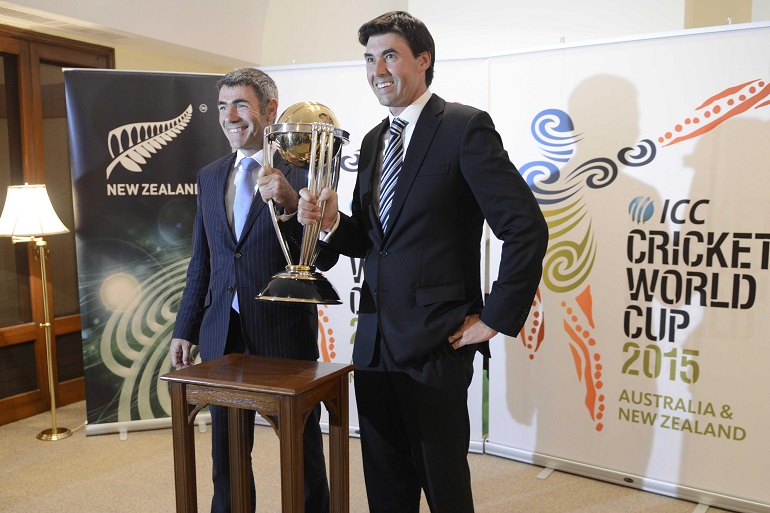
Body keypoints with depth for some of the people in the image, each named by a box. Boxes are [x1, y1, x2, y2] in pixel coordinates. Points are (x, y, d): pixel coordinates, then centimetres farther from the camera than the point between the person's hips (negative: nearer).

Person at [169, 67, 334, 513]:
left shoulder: (303, 173, -8)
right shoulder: (210, 177, 9)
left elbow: (325, 258, -15)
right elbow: (201, 263, 13)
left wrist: (290, 203, -29)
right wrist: (185, 329, 12)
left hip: (284, 333, -5)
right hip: (223, 336, 5)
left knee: (302, 452, 11)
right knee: (226, 454, 19)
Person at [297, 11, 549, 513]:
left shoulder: (465, 127, -9)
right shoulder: (374, 140, 13)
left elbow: (527, 228, -14)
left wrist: (495, 319, -13)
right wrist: (331, 222, -4)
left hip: (435, 344, -6)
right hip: (375, 341, 7)